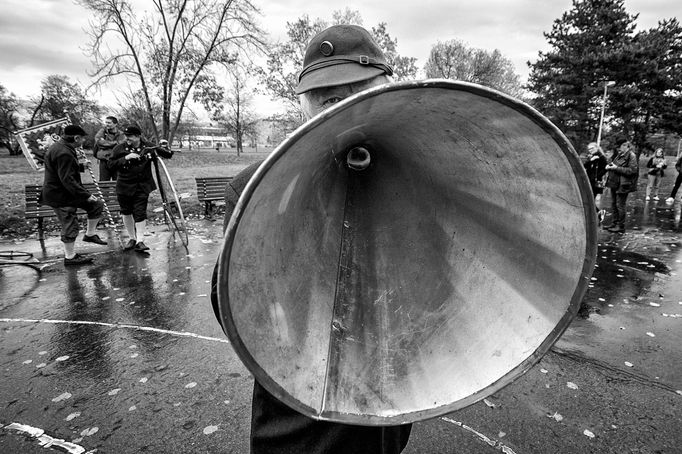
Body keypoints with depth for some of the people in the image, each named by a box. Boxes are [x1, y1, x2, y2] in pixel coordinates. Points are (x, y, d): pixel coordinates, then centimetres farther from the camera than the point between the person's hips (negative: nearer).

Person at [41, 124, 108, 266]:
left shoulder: (59, 147, 10)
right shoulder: (63, 153, -25)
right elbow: (67, 180, -28)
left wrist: (81, 166, 20)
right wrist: (86, 195, -25)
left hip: (67, 193, 10)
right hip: (60, 196, -10)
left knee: (97, 205, 11)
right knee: (70, 226, -1)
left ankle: (90, 234, 21)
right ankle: (70, 257, 12)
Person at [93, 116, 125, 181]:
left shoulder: (121, 134, 4)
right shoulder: (102, 131, 7)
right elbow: (98, 141, -11)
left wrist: (105, 142, -10)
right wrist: (115, 142, -11)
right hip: (104, 161, 0)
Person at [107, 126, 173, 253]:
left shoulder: (148, 147, 0)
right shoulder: (119, 149, -1)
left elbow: (168, 155, 6)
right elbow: (111, 164, -8)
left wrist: (165, 150, -16)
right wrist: (125, 158, -20)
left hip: (142, 186, -1)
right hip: (124, 186, 2)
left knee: (140, 213, -7)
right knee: (126, 212, 11)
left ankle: (139, 241, -3)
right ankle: (132, 238, 27)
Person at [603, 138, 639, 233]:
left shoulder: (631, 156, -12)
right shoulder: (619, 154, 13)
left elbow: (632, 170, -20)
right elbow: (613, 163, 27)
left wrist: (616, 168, -21)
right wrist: (609, 166, 4)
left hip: (623, 185, -8)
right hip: (614, 183, 8)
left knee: (620, 205, -3)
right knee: (613, 204, 14)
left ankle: (621, 226, 7)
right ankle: (615, 223, 25)